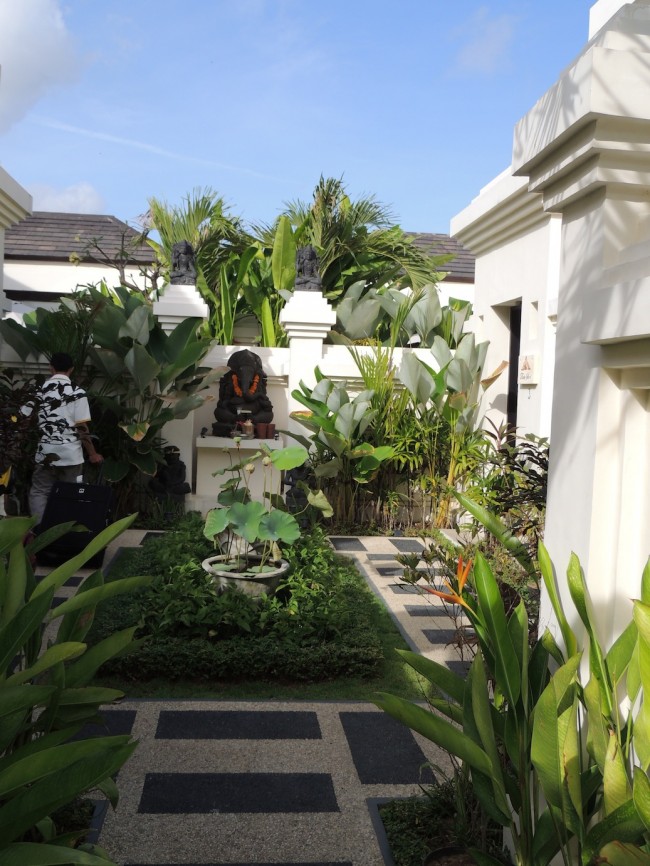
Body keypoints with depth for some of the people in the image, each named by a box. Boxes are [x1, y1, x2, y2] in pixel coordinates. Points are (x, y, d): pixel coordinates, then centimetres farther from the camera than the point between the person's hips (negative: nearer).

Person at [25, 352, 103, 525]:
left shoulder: (39, 389, 2)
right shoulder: (77, 393, -6)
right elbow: (81, 428, -9)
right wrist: (92, 454, -1)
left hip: (45, 452, 2)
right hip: (70, 454, -2)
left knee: (39, 492, 11)